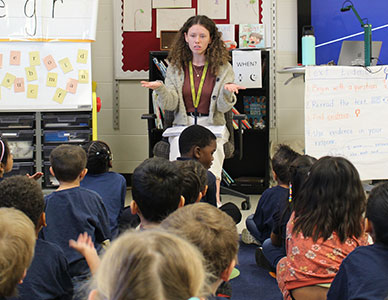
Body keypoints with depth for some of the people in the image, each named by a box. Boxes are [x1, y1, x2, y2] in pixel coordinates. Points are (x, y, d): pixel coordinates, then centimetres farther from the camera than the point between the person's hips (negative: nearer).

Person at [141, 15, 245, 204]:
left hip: (212, 127, -1)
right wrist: (160, 89, -17)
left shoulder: (223, 67, 6)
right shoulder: (176, 66, 10)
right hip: (183, 125, 1)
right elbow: (170, 104, 3)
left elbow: (223, 108, 1)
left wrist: (227, 92, -20)